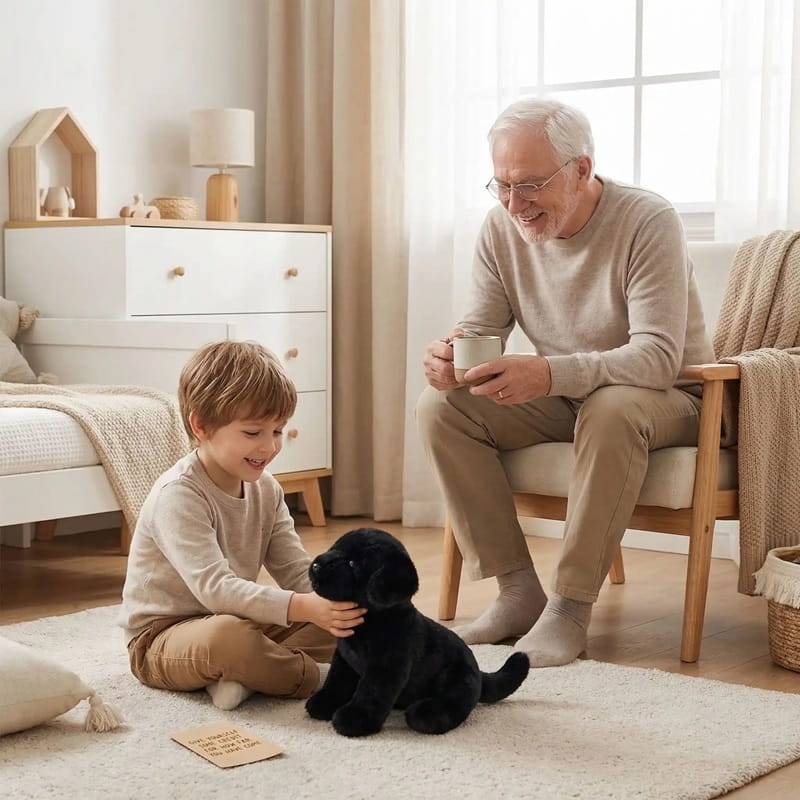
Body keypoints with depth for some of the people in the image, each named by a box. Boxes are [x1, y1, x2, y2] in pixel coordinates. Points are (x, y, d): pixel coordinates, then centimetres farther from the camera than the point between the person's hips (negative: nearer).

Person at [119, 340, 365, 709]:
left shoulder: (265, 489, 3)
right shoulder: (178, 495, -23)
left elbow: (297, 572, -2)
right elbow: (214, 588, -34)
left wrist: (334, 597, -25)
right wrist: (302, 607, -45)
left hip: (234, 620, 8)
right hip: (159, 640, -8)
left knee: (335, 623, -6)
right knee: (227, 635, -41)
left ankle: (246, 669, -20)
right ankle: (307, 675, -16)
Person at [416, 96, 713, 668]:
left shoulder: (648, 222, -21)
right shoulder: (501, 229, -4)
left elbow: (660, 355, -30)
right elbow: (481, 331, -2)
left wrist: (551, 373, -47)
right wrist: (451, 357, -29)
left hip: (668, 397, -5)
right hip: (564, 401, 5)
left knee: (610, 411, -40)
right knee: (441, 406, -17)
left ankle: (572, 606, -28)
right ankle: (518, 590, -14)